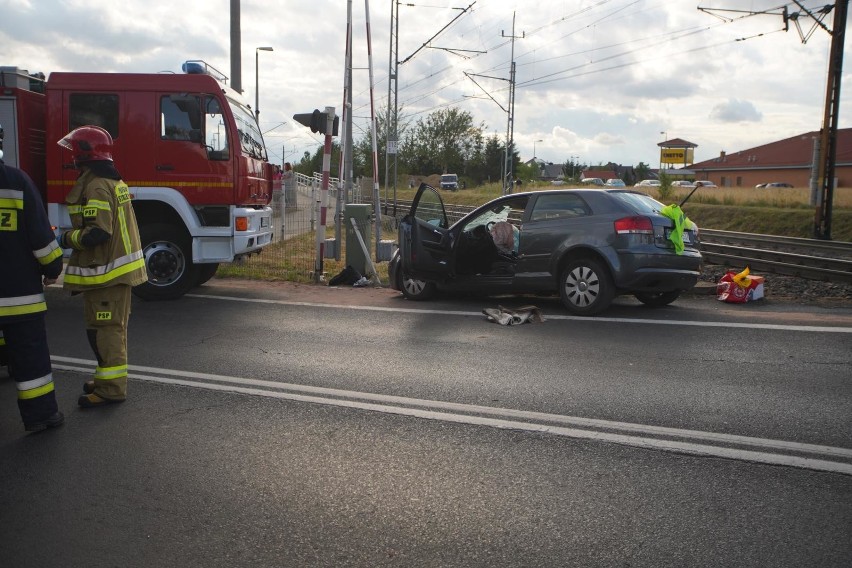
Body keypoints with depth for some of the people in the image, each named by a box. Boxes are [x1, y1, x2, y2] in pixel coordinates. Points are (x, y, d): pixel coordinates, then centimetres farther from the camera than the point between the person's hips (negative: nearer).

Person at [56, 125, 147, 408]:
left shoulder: (96, 187, -19)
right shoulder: (113, 182, 14)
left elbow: (98, 233, -26)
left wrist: (66, 239, -10)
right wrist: (71, 235, 19)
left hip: (105, 271, -10)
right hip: (119, 267, 10)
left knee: (104, 330, -5)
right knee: (113, 327, 19)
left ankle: (111, 388, 0)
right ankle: (109, 377, 31)